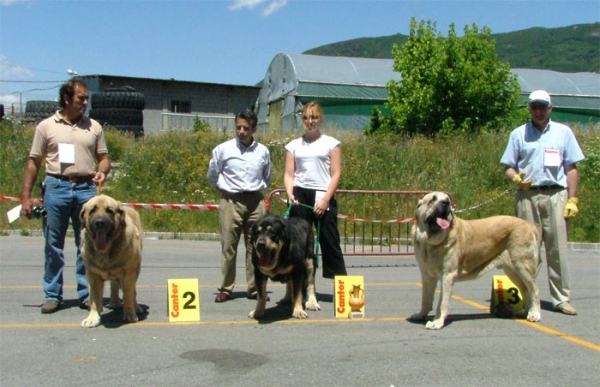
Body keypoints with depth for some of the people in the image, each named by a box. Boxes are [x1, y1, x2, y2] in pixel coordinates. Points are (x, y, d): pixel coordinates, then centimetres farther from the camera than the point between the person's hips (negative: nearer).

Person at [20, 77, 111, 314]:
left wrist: (102, 171, -9)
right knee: (53, 245, 5)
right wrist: (26, 196, 1)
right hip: (56, 188, -1)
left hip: (86, 189, 1)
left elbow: (103, 157, 14)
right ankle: (52, 295, 15)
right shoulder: (46, 126, 5)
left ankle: (87, 294, 13)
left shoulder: (93, 127, 10)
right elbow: (34, 163, 6)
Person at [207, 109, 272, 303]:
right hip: (231, 201, -2)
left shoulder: (263, 151, 6)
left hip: (255, 201, 2)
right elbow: (212, 175, 12)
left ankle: (254, 288, 12)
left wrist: (257, 189, 13)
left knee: (255, 246, 4)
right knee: (229, 246, -2)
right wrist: (225, 188, 9)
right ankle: (226, 288, 8)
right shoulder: (223, 149, -1)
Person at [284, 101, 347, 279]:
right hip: (299, 197, 3)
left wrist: (325, 199, -11)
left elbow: (336, 174, -1)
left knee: (329, 241, -4)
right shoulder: (294, 145, 13)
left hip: (323, 196, -3)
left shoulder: (331, 143, 6)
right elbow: (289, 174, 8)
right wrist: (290, 194, -10)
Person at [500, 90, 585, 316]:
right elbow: (509, 168, 10)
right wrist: (516, 178, -13)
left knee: (557, 247, -3)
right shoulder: (518, 134, 13)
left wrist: (572, 199, 0)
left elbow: (571, 169, 9)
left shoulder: (563, 132, 12)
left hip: (556, 195, 0)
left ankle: (561, 298, 3)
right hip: (528, 195, 0)